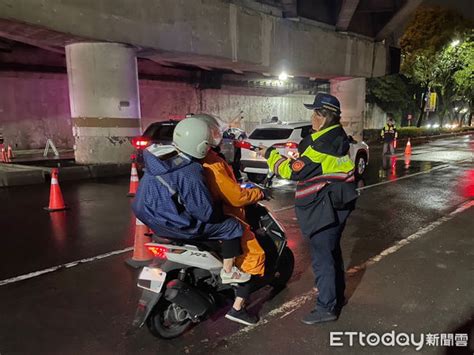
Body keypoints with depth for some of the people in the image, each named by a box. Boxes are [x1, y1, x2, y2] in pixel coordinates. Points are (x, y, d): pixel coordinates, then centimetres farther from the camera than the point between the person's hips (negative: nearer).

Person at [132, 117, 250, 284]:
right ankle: (228, 272, 12)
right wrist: (221, 216, -2)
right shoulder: (190, 174, -27)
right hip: (173, 224, -9)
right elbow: (205, 213, -23)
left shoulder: (163, 153, -2)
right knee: (232, 226, 0)